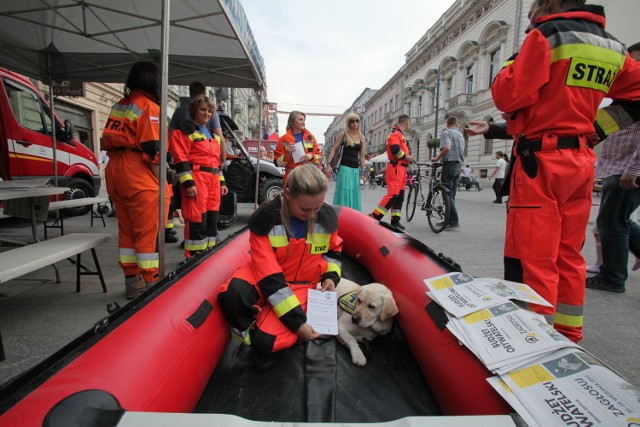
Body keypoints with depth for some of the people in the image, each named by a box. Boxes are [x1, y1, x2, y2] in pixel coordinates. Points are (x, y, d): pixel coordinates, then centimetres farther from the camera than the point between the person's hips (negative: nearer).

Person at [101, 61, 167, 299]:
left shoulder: (119, 106, 18)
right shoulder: (149, 107, -8)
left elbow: (108, 142, 17)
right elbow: (152, 150, -16)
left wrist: (119, 167, 20)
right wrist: (162, 181, -12)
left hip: (115, 172, 9)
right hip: (139, 176, -9)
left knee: (126, 229, 13)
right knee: (147, 232, -3)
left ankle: (132, 281, 22)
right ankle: (151, 282, 3)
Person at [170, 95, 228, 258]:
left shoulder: (212, 134, 24)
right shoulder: (184, 131, -1)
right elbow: (181, 159, -10)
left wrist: (221, 182, 19)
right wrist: (188, 183, -19)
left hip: (213, 180, 8)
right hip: (196, 179, -8)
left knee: (212, 219, 11)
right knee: (197, 220, -8)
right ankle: (194, 256, 1)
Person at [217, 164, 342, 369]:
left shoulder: (327, 216, -12)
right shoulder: (265, 218, -23)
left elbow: (334, 249, 11)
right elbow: (268, 274, -25)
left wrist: (331, 276, -9)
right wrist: (296, 320, -27)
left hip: (301, 284, 1)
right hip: (264, 276, 0)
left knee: (266, 340, -24)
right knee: (230, 294, -36)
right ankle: (254, 333, -5)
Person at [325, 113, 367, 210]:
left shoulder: (361, 138, 11)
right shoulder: (343, 135, 2)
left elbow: (362, 156, 12)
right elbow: (334, 150, -1)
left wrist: (363, 171, 7)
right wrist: (328, 164, -12)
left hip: (356, 169, 4)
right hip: (344, 168, -4)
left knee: (354, 194, 9)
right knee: (344, 193, -7)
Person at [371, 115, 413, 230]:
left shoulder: (399, 134, 23)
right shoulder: (395, 133, -10)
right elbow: (395, 149, -24)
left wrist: (408, 157, 9)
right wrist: (406, 157, -12)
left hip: (401, 169, 11)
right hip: (396, 169, -11)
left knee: (400, 196, 9)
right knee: (392, 195, -15)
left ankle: (395, 220, 13)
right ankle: (374, 217, -12)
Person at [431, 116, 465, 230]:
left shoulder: (446, 132, -6)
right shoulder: (460, 135, 18)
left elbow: (446, 148, -23)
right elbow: (460, 151, 16)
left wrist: (437, 158, -12)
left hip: (449, 164, -8)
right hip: (458, 165, 8)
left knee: (448, 195, -8)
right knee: (451, 195, 11)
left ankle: (454, 222, -12)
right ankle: (448, 220, 15)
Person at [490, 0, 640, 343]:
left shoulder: (547, 34, -6)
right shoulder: (612, 47, 16)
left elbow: (508, 96, -13)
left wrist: (512, 64, 5)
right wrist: (597, 127, 21)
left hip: (540, 160, -8)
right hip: (582, 160, 8)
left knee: (531, 259, -4)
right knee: (569, 255, 14)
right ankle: (568, 336, 25)